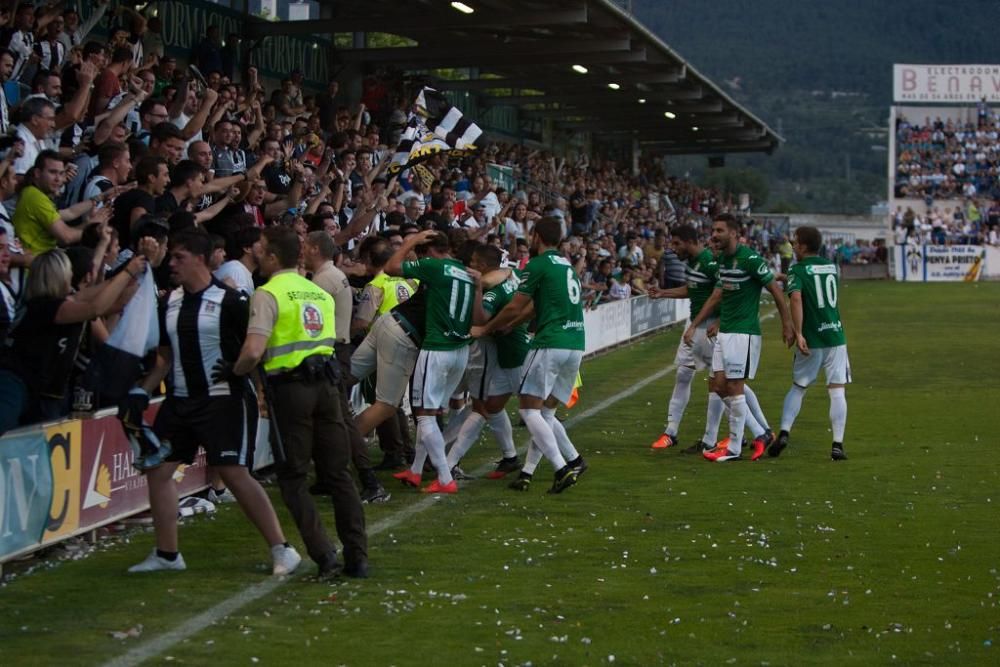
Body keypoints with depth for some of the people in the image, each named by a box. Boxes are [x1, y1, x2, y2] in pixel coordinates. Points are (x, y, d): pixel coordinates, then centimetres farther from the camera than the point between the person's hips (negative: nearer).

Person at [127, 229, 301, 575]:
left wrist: (234, 370, -24)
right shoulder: (170, 302, 10)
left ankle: (281, 550, -3)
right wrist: (141, 392, 10)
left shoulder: (229, 300, -11)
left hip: (224, 399, -7)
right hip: (180, 401, 7)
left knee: (235, 473, -11)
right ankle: (166, 555, 19)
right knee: (157, 469, 6)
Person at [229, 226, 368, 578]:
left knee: (293, 476, 4)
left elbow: (253, 351, -17)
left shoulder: (268, 294, -8)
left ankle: (323, 553, -7)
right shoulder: (320, 293, 15)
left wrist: (234, 371, 0)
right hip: (326, 382, 6)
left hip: (290, 387, -6)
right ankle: (357, 557, 9)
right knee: (338, 472, 10)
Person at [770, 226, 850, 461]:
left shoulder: (798, 271, -6)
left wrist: (798, 334, -24)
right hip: (836, 336, 3)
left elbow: (796, 298, -24)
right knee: (837, 391, 2)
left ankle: (784, 432, 5)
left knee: (798, 387, 15)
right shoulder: (832, 267, 10)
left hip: (811, 340, -2)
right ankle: (837, 444, -3)